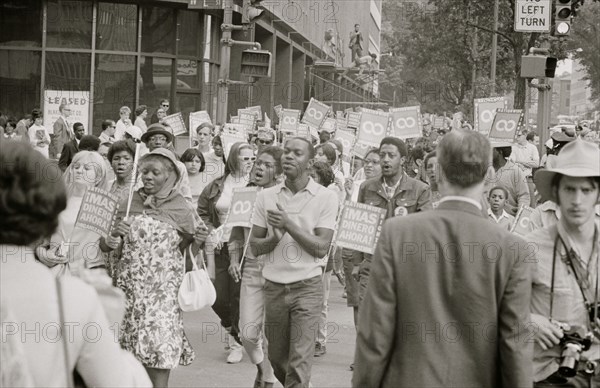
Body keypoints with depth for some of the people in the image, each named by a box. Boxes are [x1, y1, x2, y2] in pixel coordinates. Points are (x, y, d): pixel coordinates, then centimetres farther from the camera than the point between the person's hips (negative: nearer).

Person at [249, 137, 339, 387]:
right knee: (277, 358, 15)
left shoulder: (325, 198, -5)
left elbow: (321, 247, -11)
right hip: (274, 286, 4)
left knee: (299, 363, -9)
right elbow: (255, 247, 4)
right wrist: (275, 237, -16)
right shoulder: (266, 197, 4)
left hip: (307, 286, -4)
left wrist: (289, 225, -20)